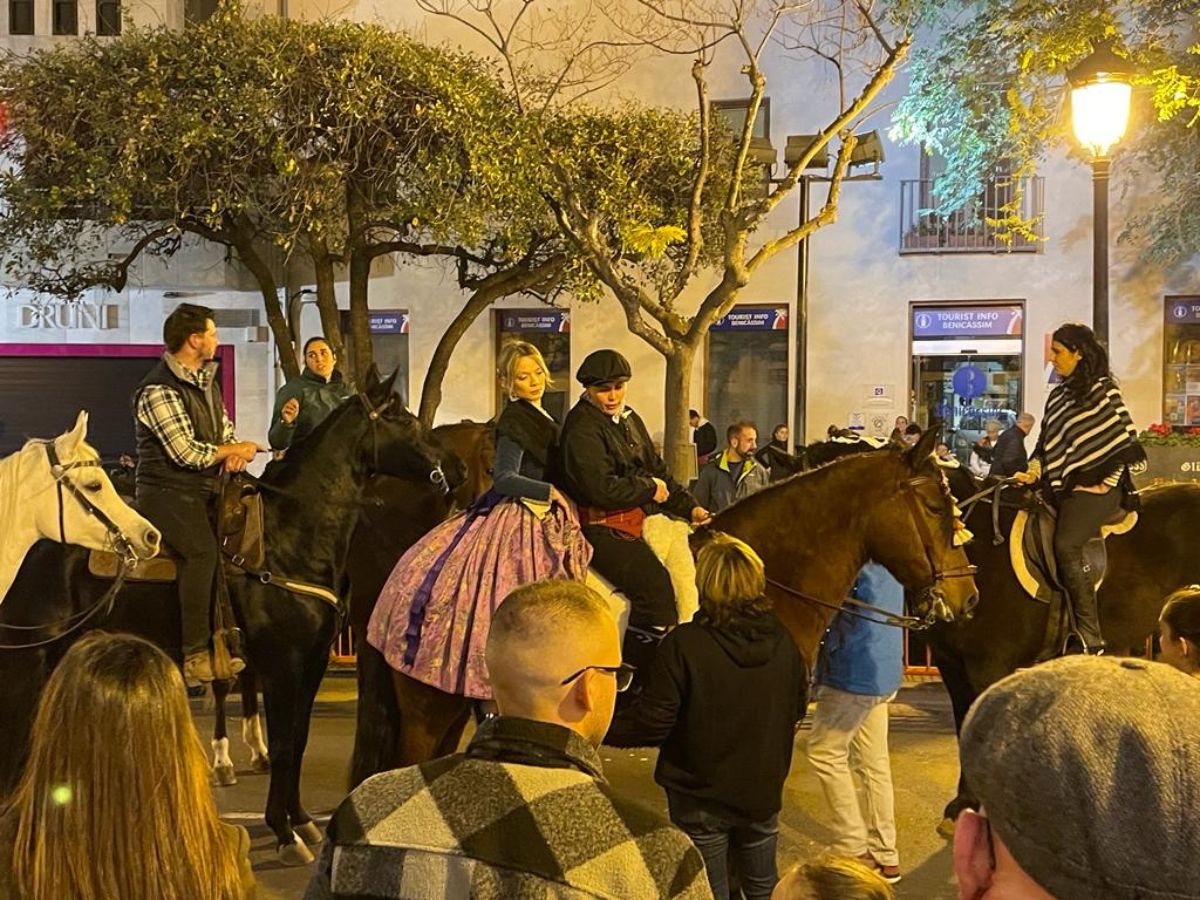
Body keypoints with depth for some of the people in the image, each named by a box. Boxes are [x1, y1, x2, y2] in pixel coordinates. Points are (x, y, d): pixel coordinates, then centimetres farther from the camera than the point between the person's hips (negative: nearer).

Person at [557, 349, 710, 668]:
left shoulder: (629, 420, 17)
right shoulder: (581, 429, -11)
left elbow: (657, 470, 21)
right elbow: (602, 489, -22)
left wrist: (689, 507, 8)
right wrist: (650, 487, -8)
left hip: (641, 517, 9)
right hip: (601, 528, -9)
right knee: (655, 583, -25)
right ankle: (638, 670, -16)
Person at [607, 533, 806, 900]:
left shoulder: (684, 644, -24)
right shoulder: (782, 640, -7)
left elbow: (650, 725, -21)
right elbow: (797, 708, 8)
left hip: (701, 801, -4)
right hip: (764, 793, 4)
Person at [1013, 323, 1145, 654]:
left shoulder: (1103, 388, -2)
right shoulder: (1057, 395, 19)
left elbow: (1127, 437, -4)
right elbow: (1046, 444, 21)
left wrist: (1108, 482, -7)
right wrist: (1033, 471, 3)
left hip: (1097, 487, -8)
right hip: (1064, 487, 8)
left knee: (1066, 545, -25)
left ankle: (1091, 638, -21)